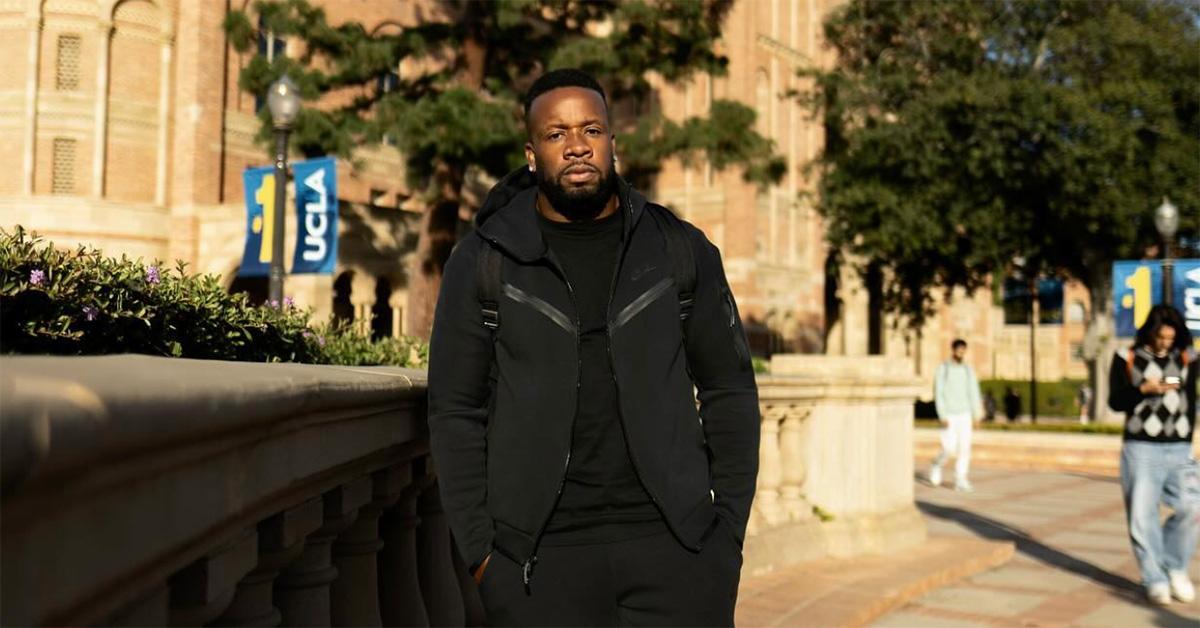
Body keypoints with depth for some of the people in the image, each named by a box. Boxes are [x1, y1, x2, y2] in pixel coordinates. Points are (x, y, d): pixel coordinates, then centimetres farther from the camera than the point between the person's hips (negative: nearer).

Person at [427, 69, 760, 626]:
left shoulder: (680, 250, 6)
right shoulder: (483, 262, 3)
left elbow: (728, 389, 9)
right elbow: (456, 411, 3)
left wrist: (729, 525, 2)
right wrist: (478, 549, -2)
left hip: (675, 544, 1)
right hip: (539, 558, 0)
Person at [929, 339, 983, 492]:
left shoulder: (968, 370, 5)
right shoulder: (942, 369, -9)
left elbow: (974, 393, 5)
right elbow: (938, 393, -12)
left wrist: (976, 415, -3)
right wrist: (942, 416, -19)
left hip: (964, 415, 4)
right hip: (949, 416, -4)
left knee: (964, 447, -3)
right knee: (949, 448, -9)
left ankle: (960, 481, 1)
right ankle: (937, 465, 21)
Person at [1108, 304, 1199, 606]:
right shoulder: (1127, 358, 3)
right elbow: (1115, 401, -1)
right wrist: (1144, 389, -17)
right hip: (1141, 448, -2)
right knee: (1143, 516, -4)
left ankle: (1175, 568, 10)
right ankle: (1156, 581, 7)